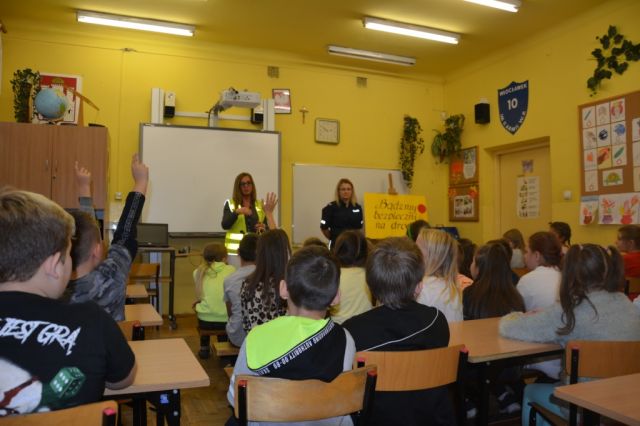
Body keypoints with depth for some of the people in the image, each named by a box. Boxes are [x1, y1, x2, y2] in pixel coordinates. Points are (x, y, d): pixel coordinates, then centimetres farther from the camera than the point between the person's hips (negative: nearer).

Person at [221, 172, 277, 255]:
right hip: (235, 250, -2)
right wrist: (237, 212, -23)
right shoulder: (230, 204, 4)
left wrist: (263, 228, -10)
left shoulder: (261, 205, 10)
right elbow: (225, 225, -9)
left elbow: (268, 229, 12)